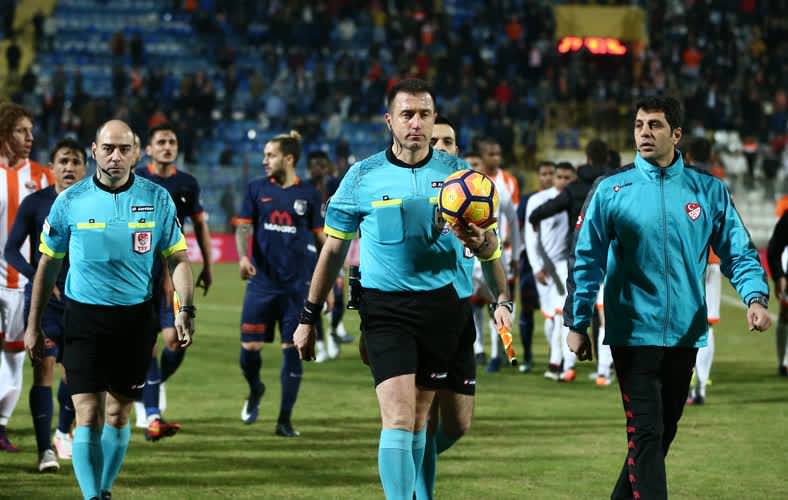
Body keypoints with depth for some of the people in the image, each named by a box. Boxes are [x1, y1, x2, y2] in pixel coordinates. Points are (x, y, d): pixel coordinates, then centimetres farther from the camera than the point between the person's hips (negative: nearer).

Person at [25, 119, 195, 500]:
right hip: (84, 317, -1)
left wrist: (185, 309, -10)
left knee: (118, 415, 10)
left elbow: (177, 257, 4)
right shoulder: (70, 201, -2)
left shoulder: (157, 198, -1)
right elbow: (48, 264, 7)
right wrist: (33, 325, 7)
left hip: (136, 318, 1)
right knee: (88, 417, -11)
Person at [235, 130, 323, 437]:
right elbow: (243, 227, 2)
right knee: (249, 348, -3)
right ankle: (255, 391, 31)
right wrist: (243, 256, -17)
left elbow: (320, 236, 8)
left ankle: (285, 421, 9)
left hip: (297, 285, -1)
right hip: (262, 282, 1)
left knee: (292, 351, -1)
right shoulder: (257, 189, 5)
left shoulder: (308, 194, 3)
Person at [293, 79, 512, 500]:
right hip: (386, 307, -2)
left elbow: (490, 248, 7)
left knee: (419, 422, 6)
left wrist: (479, 240, -18)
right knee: (398, 418, -14)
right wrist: (308, 318, 10)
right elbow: (334, 249, 10)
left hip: (446, 307, 2)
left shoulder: (457, 172, 5)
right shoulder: (362, 177, 2)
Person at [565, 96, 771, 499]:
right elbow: (586, 260, 1)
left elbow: (738, 251, 4)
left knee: (663, 433, 13)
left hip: (685, 333, 3)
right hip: (633, 333, -3)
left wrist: (755, 297, -14)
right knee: (646, 433, -11)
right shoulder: (610, 190, -1)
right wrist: (577, 324, -1)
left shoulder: (710, 191, 4)